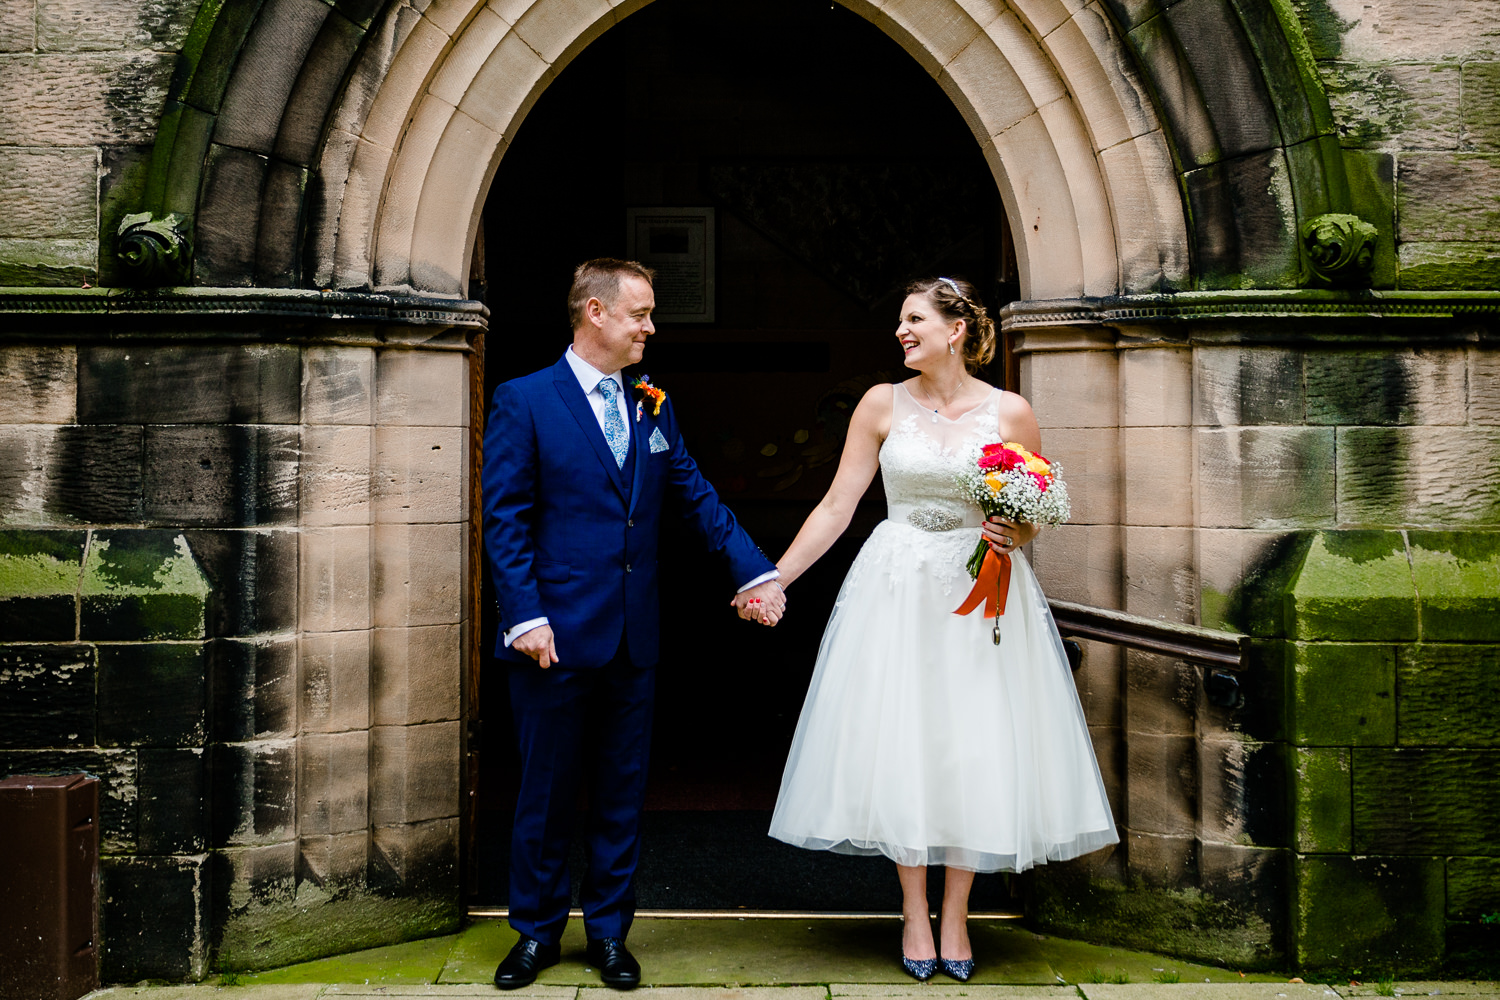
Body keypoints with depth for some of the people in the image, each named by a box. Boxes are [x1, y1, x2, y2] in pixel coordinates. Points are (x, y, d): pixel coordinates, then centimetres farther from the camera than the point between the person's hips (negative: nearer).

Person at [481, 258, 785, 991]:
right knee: (546, 793, 7)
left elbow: (696, 498, 12)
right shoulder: (524, 402, -5)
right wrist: (526, 618, -15)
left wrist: (756, 572, 3)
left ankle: (608, 931, 25)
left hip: (633, 641, 5)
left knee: (622, 792, 11)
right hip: (558, 637, -4)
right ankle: (537, 931, 24)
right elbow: (505, 522, -8)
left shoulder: (653, 407, 11)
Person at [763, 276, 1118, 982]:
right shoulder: (883, 405, 1)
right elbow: (836, 507, 2)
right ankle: (914, 914, 16)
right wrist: (774, 579, -1)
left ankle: (956, 916, 16)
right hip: (896, 590, 1)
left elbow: (1035, 518, 8)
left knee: (975, 748, 0)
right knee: (899, 744, 1)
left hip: (982, 593, 0)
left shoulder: (1010, 413, -1)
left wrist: (1015, 536, -14)